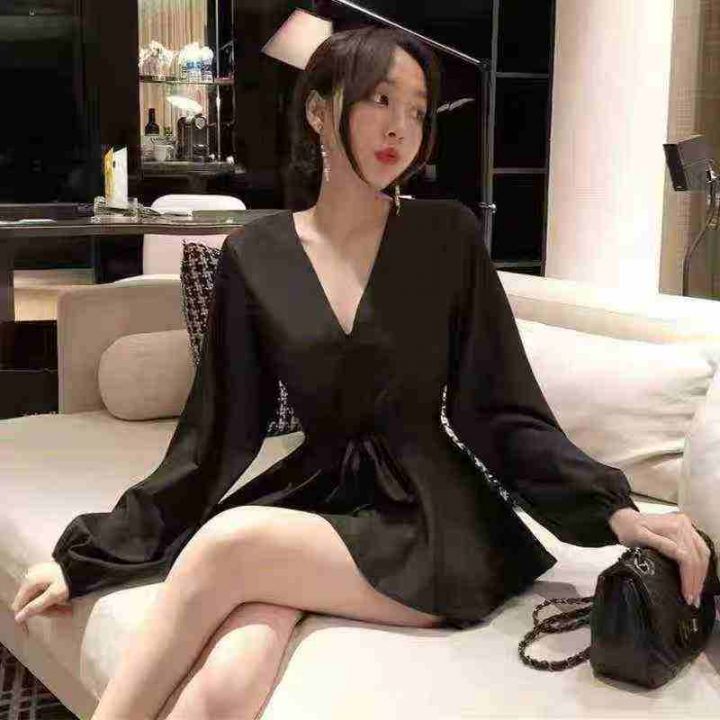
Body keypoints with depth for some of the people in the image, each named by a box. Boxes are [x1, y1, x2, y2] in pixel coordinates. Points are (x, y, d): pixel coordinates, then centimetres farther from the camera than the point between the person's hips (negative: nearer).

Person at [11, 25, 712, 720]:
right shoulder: (255, 256, 3)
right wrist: (91, 553, 5)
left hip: (430, 516, -1)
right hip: (313, 496, 1)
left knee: (228, 543, -28)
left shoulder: (447, 236, -1)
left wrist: (616, 512, -17)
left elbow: (499, 410, -2)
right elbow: (217, 432, 6)